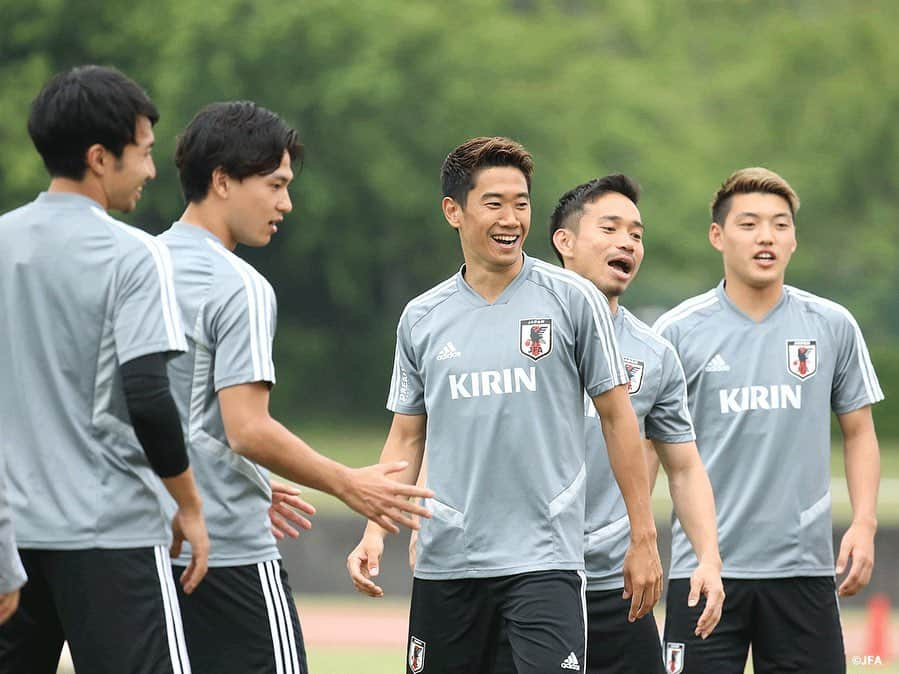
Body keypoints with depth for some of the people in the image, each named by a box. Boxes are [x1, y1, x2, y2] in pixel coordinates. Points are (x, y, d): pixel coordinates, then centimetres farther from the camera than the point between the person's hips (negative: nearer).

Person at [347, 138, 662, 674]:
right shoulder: (422, 318, 9)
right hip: (446, 564, 3)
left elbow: (617, 415, 3)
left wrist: (644, 537, 0)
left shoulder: (572, 300, 0)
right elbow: (407, 437, 14)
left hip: (544, 562, -3)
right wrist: (375, 532, 1)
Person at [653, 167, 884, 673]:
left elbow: (859, 432, 12)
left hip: (804, 567, 1)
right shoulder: (678, 331, 1)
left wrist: (865, 523, -1)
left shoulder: (833, 326, 6)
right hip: (705, 568, -1)